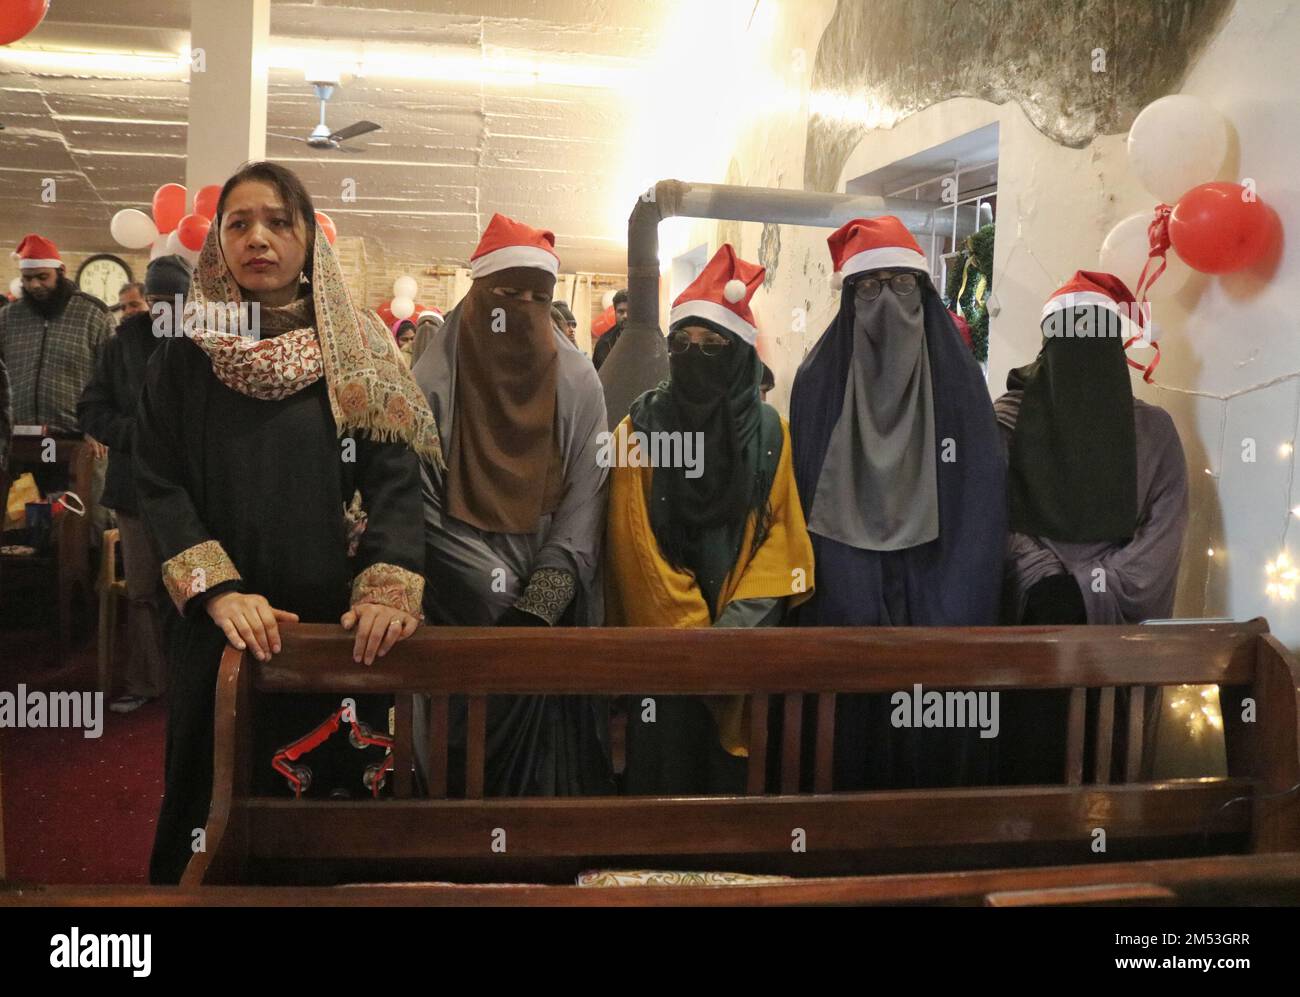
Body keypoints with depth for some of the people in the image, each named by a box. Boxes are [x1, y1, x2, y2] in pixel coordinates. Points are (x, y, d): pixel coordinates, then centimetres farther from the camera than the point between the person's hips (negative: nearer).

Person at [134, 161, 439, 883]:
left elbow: (395, 480, -6)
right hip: (219, 631, 1)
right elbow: (159, 486, -2)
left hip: (338, 626, 0)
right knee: (216, 798, 10)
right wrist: (217, 591, -17)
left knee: (333, 784, 7)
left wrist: (388, 589, -22)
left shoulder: (357, 355, 3)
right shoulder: (183, 359, 5)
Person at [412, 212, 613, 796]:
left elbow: (585, 502, -3)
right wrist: (508, 596, -12)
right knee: (468, 745, 0)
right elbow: (422, 500, -6)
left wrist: (539, 604, -15)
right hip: (464, 613, -1)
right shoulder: (434, 381, -3)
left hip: (558, 612, 2)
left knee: (553, 723, 0)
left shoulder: (578, 384, 3)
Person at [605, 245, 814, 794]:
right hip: (661, 643, -1)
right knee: (663, 767, 4)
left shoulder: (770, 431, 5)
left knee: (736, 767, 8)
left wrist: (733, 631, -15)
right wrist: (694, 632, -13)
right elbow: (636, 544, -6)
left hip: (747, 640, 1)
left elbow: (781, 535, -2)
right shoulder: (641, 426, 0)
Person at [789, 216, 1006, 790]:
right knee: (851, 737, 2)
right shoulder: (817, 383, 3)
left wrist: (952, 612, -11)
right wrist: (854, 607, -11)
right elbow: (807, 503, -1)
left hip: (938, 596, 1)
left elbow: (983, 504, -1)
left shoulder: (958, 378, 4)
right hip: (844, 602, 0)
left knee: (939, 738, 3)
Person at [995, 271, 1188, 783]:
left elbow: (1165, 529, 2)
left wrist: (1099, 586, -12)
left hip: (1115, 613, 1)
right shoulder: (1007, 420, 6)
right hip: (1032, 603, 0)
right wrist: (1049, 579, -16)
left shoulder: (1153, 430, 10)